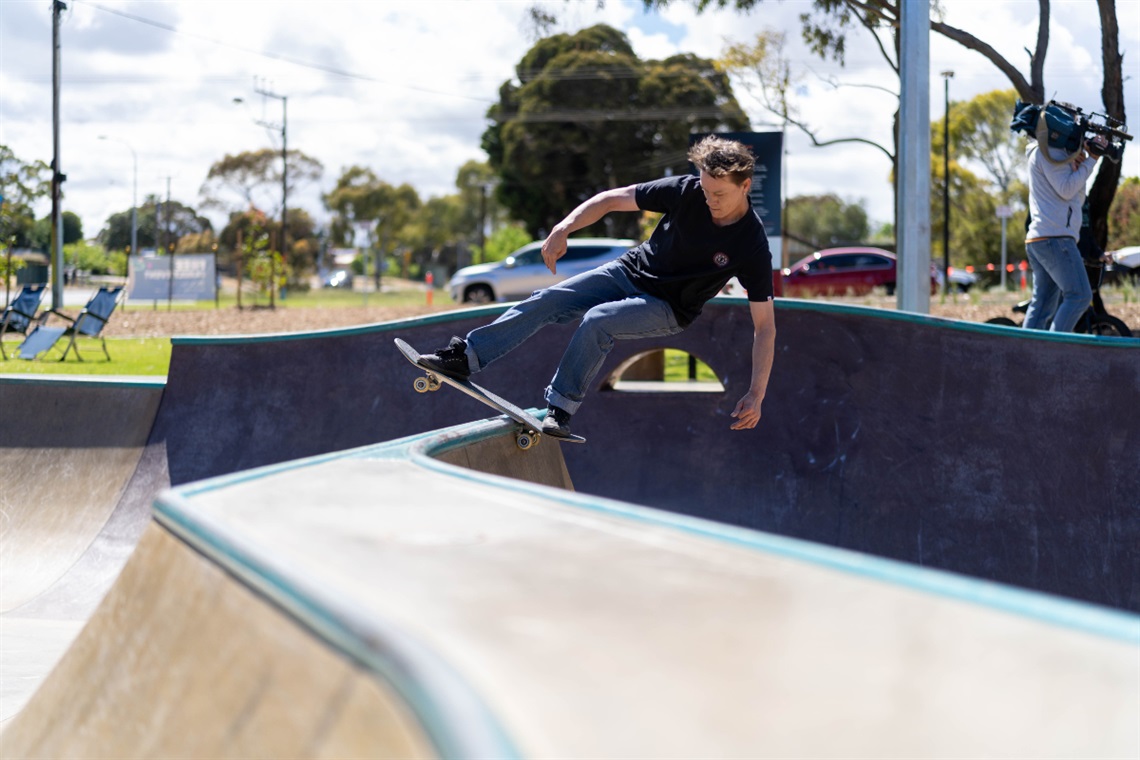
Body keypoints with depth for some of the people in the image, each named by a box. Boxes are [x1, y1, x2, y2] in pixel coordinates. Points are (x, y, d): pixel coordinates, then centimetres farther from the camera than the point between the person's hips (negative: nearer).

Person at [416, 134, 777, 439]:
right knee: (546, 301, -11)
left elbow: (765, 325, -22)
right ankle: (465, 356, -7)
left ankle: (560, 410, -20)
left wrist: (756, 394, -29)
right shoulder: (686, 191, -16)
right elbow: (613, 199, -7)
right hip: (629, 272, 4)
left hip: (666, 310, -4)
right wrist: (563, 229, -19)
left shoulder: (752, 247, -24)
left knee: (597, 321, -30)